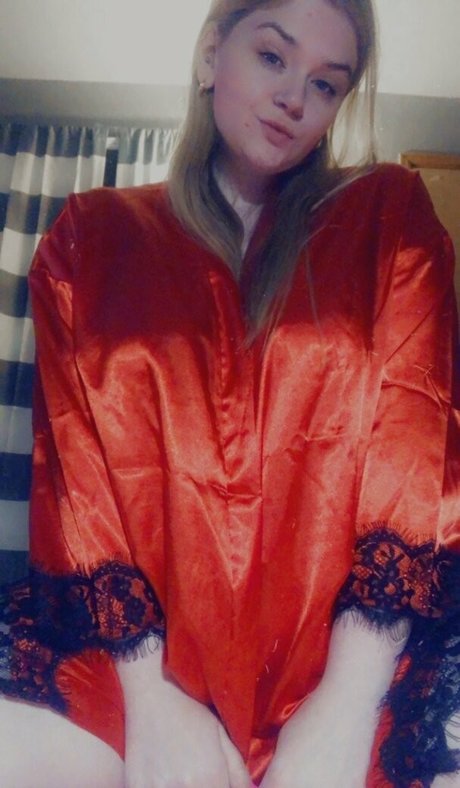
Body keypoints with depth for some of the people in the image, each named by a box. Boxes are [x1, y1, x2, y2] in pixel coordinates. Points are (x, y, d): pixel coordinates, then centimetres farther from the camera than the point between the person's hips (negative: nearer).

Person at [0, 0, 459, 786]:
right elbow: (78, 457, 1)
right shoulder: (92, 236, 11)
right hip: (139, 636, 1)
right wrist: (147, 692, -11)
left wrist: (347, 699, -12)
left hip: (361, 638, 0)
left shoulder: (389, 215, 10)